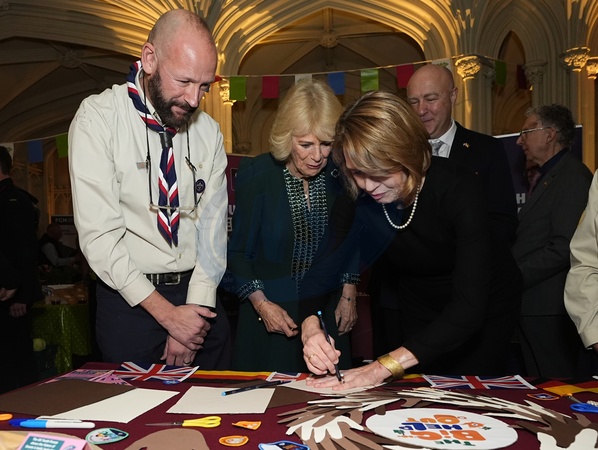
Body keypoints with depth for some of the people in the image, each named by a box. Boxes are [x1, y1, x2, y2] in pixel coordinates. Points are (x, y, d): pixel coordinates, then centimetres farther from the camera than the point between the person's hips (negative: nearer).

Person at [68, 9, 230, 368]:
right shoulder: (98, 118, -10)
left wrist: (195, 308, -10)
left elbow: (213, 224, 0)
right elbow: (99, 235, -15)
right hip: (129, 299, -3)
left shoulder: (208, 131, 3)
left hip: (200, 300, 4)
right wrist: (167, 313, -15)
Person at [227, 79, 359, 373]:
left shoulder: (338, 175, -3)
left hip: (328, 310, 3)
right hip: (271, 310, -3)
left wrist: (348, 294, 5)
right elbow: (238, 251, -7)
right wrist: (261, 303, -15)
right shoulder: (258, 175, -12)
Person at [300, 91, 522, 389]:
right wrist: (310, 326, -43)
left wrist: (385, 366, -49)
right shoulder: (355, 196, -23)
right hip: (415, 306, 3)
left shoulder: (458, 189, -35)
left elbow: (469, 307, -41)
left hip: (483, 306, -3)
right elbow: (324, 266, -20)